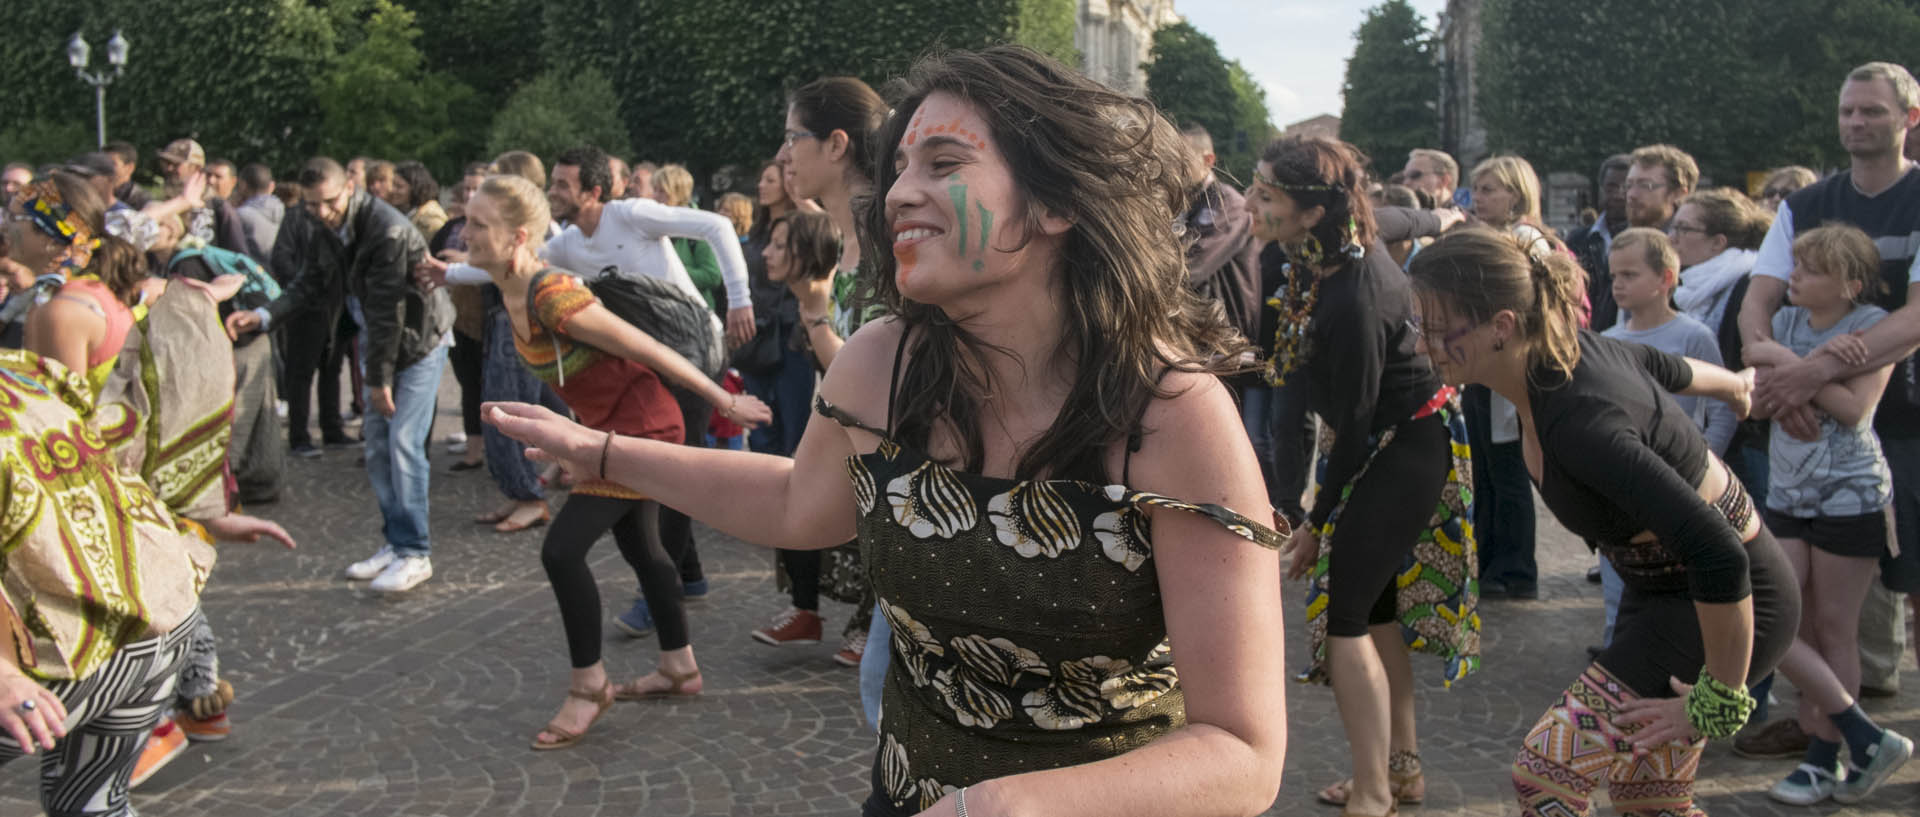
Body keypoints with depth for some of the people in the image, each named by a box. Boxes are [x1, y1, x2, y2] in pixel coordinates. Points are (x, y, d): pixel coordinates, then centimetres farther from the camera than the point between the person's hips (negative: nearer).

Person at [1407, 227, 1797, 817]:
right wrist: (1737, 387, 35)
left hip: (1730, 605, -9)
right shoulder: (1563, 345, -8)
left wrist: (1720, 700, -26)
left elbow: (1719, 558, -38)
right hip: (1664, 587, 9)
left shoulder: (1580, 423, -35)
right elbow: (1667, 369, 13)